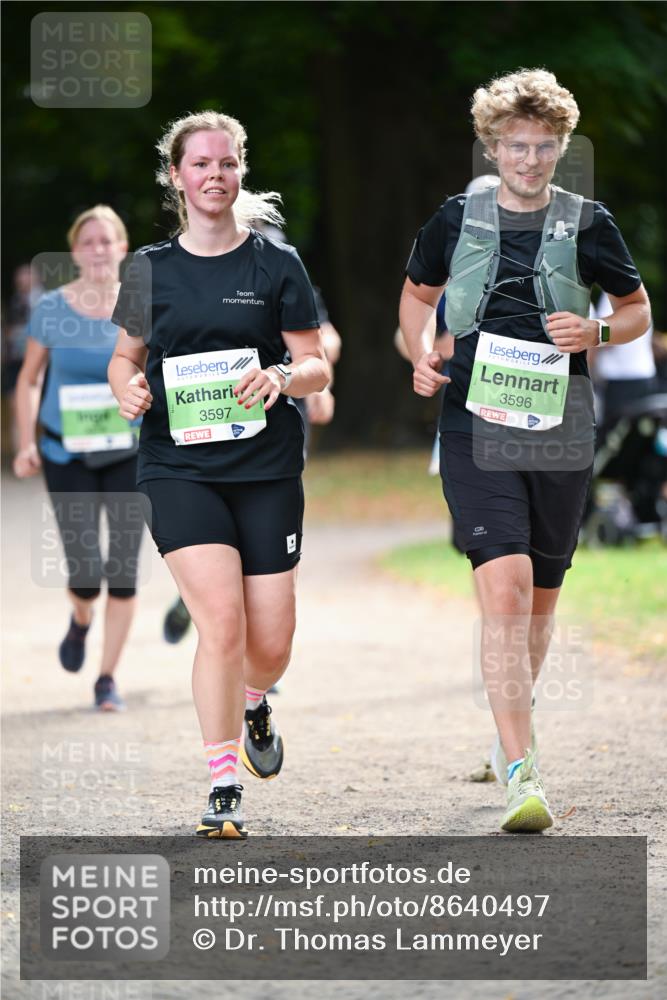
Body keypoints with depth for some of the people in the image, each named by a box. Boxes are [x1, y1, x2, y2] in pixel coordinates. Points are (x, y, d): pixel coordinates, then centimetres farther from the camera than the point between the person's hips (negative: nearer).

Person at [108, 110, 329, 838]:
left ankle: (253, 704, 39)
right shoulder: (151, 268, 6)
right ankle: (222, 791, -8)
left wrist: (281, 378, -18)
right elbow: (125, 355, 17)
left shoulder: (276, 265, 3)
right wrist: (128, 388, -6)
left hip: (267, 469, 1)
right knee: (221, 621, -17)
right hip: (178, 467, -1)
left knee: (270, 642, 2)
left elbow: (317, 367, 4)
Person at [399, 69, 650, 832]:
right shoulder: (458, 220, 3)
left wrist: (595, 333, -8)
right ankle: (521, 773, -21)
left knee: (540, 597, 14)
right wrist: (421, 356, 4)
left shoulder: (587, 225, 2)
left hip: (561, 432, 2)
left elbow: (637, 311, 13)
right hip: (475, 427, -2)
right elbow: (417, 292, 22)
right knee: (505, 589, -17)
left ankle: (513, 728, 40)